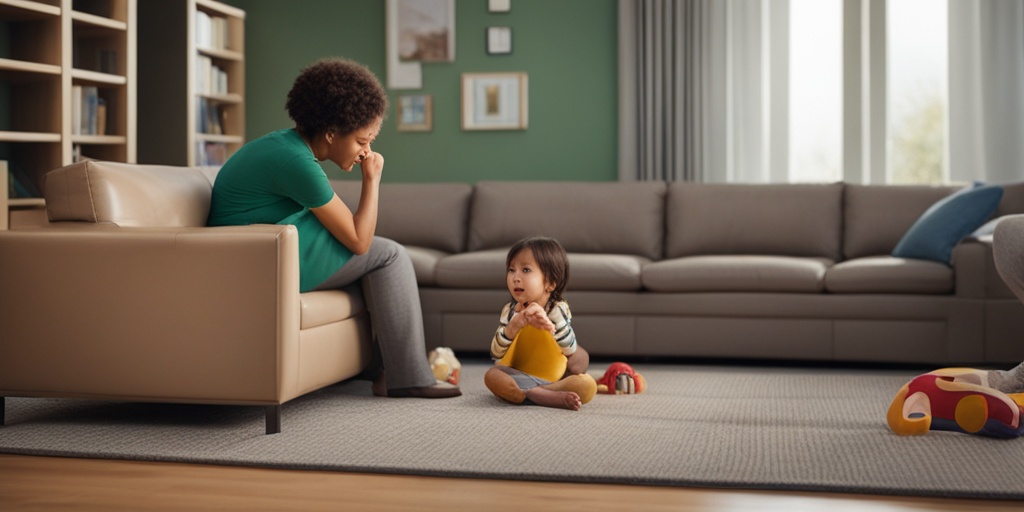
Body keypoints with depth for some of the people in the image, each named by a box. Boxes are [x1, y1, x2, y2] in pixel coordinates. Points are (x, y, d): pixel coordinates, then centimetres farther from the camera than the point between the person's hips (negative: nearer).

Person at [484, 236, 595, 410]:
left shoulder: (558, 309, -6)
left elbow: (570, 351, -19)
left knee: (587, 385, -26)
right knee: (492, 375, -29)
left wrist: (548, 323, -33)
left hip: (556, 377, -1)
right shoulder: (509, 311, -2)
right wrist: (512, 327, -28)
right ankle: (552, 396, -37)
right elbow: (496, 354, -10)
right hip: (519, 375, 1)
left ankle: (531, 393, -29)